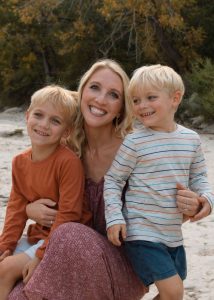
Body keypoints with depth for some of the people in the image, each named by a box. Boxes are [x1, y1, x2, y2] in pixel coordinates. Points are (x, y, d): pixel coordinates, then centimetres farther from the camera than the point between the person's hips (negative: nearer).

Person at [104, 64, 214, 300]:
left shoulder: (191, 139, 2)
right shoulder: (135, 142, -12)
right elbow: (112, 180, -6)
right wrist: (114, 217, -15)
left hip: (173, 234, 6)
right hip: (142, 233, -6)